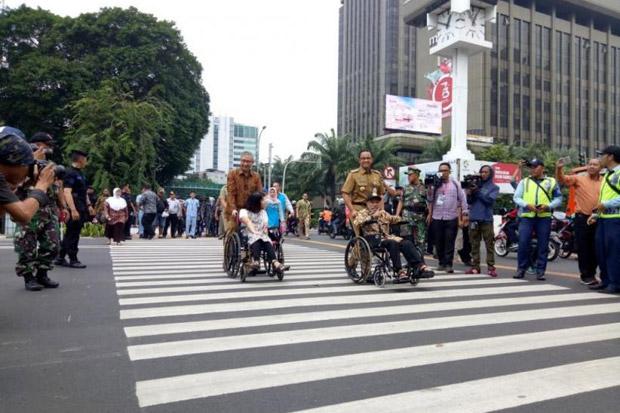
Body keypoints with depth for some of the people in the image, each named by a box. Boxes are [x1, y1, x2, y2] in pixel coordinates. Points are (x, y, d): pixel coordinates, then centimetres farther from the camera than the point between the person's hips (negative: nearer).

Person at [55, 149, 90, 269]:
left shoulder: (80, 174, 16)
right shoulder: (70, 173, -13)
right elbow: (67, 192, -21)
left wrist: (88, 205, 18)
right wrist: (73, 210, -27)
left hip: (81, 209, 9)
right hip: (74, 210, -9)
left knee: (70, 234, 15)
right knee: (73, 235, -1)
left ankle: (60, 258, 24)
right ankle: (73, 260, 7)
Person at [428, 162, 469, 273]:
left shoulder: (455, 183, 4)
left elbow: (462, 199, 4)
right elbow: (431, 200, 9)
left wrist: (464, 214, 0)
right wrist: (430, 214, 6)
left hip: (451, 218, -2)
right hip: (437, 218, 2)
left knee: (450, 243, -3)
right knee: (439, 242, 7)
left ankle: (448, 264, 0)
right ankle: (441, 263, 17)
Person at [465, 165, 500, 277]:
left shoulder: (494, 187, 8)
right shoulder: (475, 184, 14)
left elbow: (490, 199, -9)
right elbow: (469, 201, 8)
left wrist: (478, 192, -15)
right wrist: (469, 193, -11)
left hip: (486, 219, -2)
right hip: (474, 218, 3)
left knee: (489, 244, -4)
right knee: (474, 244, 5)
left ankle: (491, 267, -3)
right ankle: (475, 266, 9)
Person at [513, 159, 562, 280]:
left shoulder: (551, 182, 13)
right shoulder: (524, 182, 13)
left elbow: (558, 198, 9)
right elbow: (516, 197, 6)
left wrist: (548, 206, -9)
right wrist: (527, 205, -12)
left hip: (544, 217, 0)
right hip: (526, 216, 0)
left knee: (543, 245, 2)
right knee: (523, 243, -6)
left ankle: (540, 271, 9)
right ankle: (521, 268, 6)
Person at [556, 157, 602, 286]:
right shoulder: (579, 178, 0)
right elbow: (562, 179, -12)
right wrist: (559, 168, -30)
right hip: (582, 218, -3)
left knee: (595, 249, 12)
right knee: (583, 248, 2)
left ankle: (591, 274, 26)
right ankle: (586, 275, 11)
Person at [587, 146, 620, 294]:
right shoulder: (607, 175, 21)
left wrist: (606, 204, -20)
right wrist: (596, 214, 18)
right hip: (603, 219, 9)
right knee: (601, 251, 12)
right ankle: (605, 281, 21)